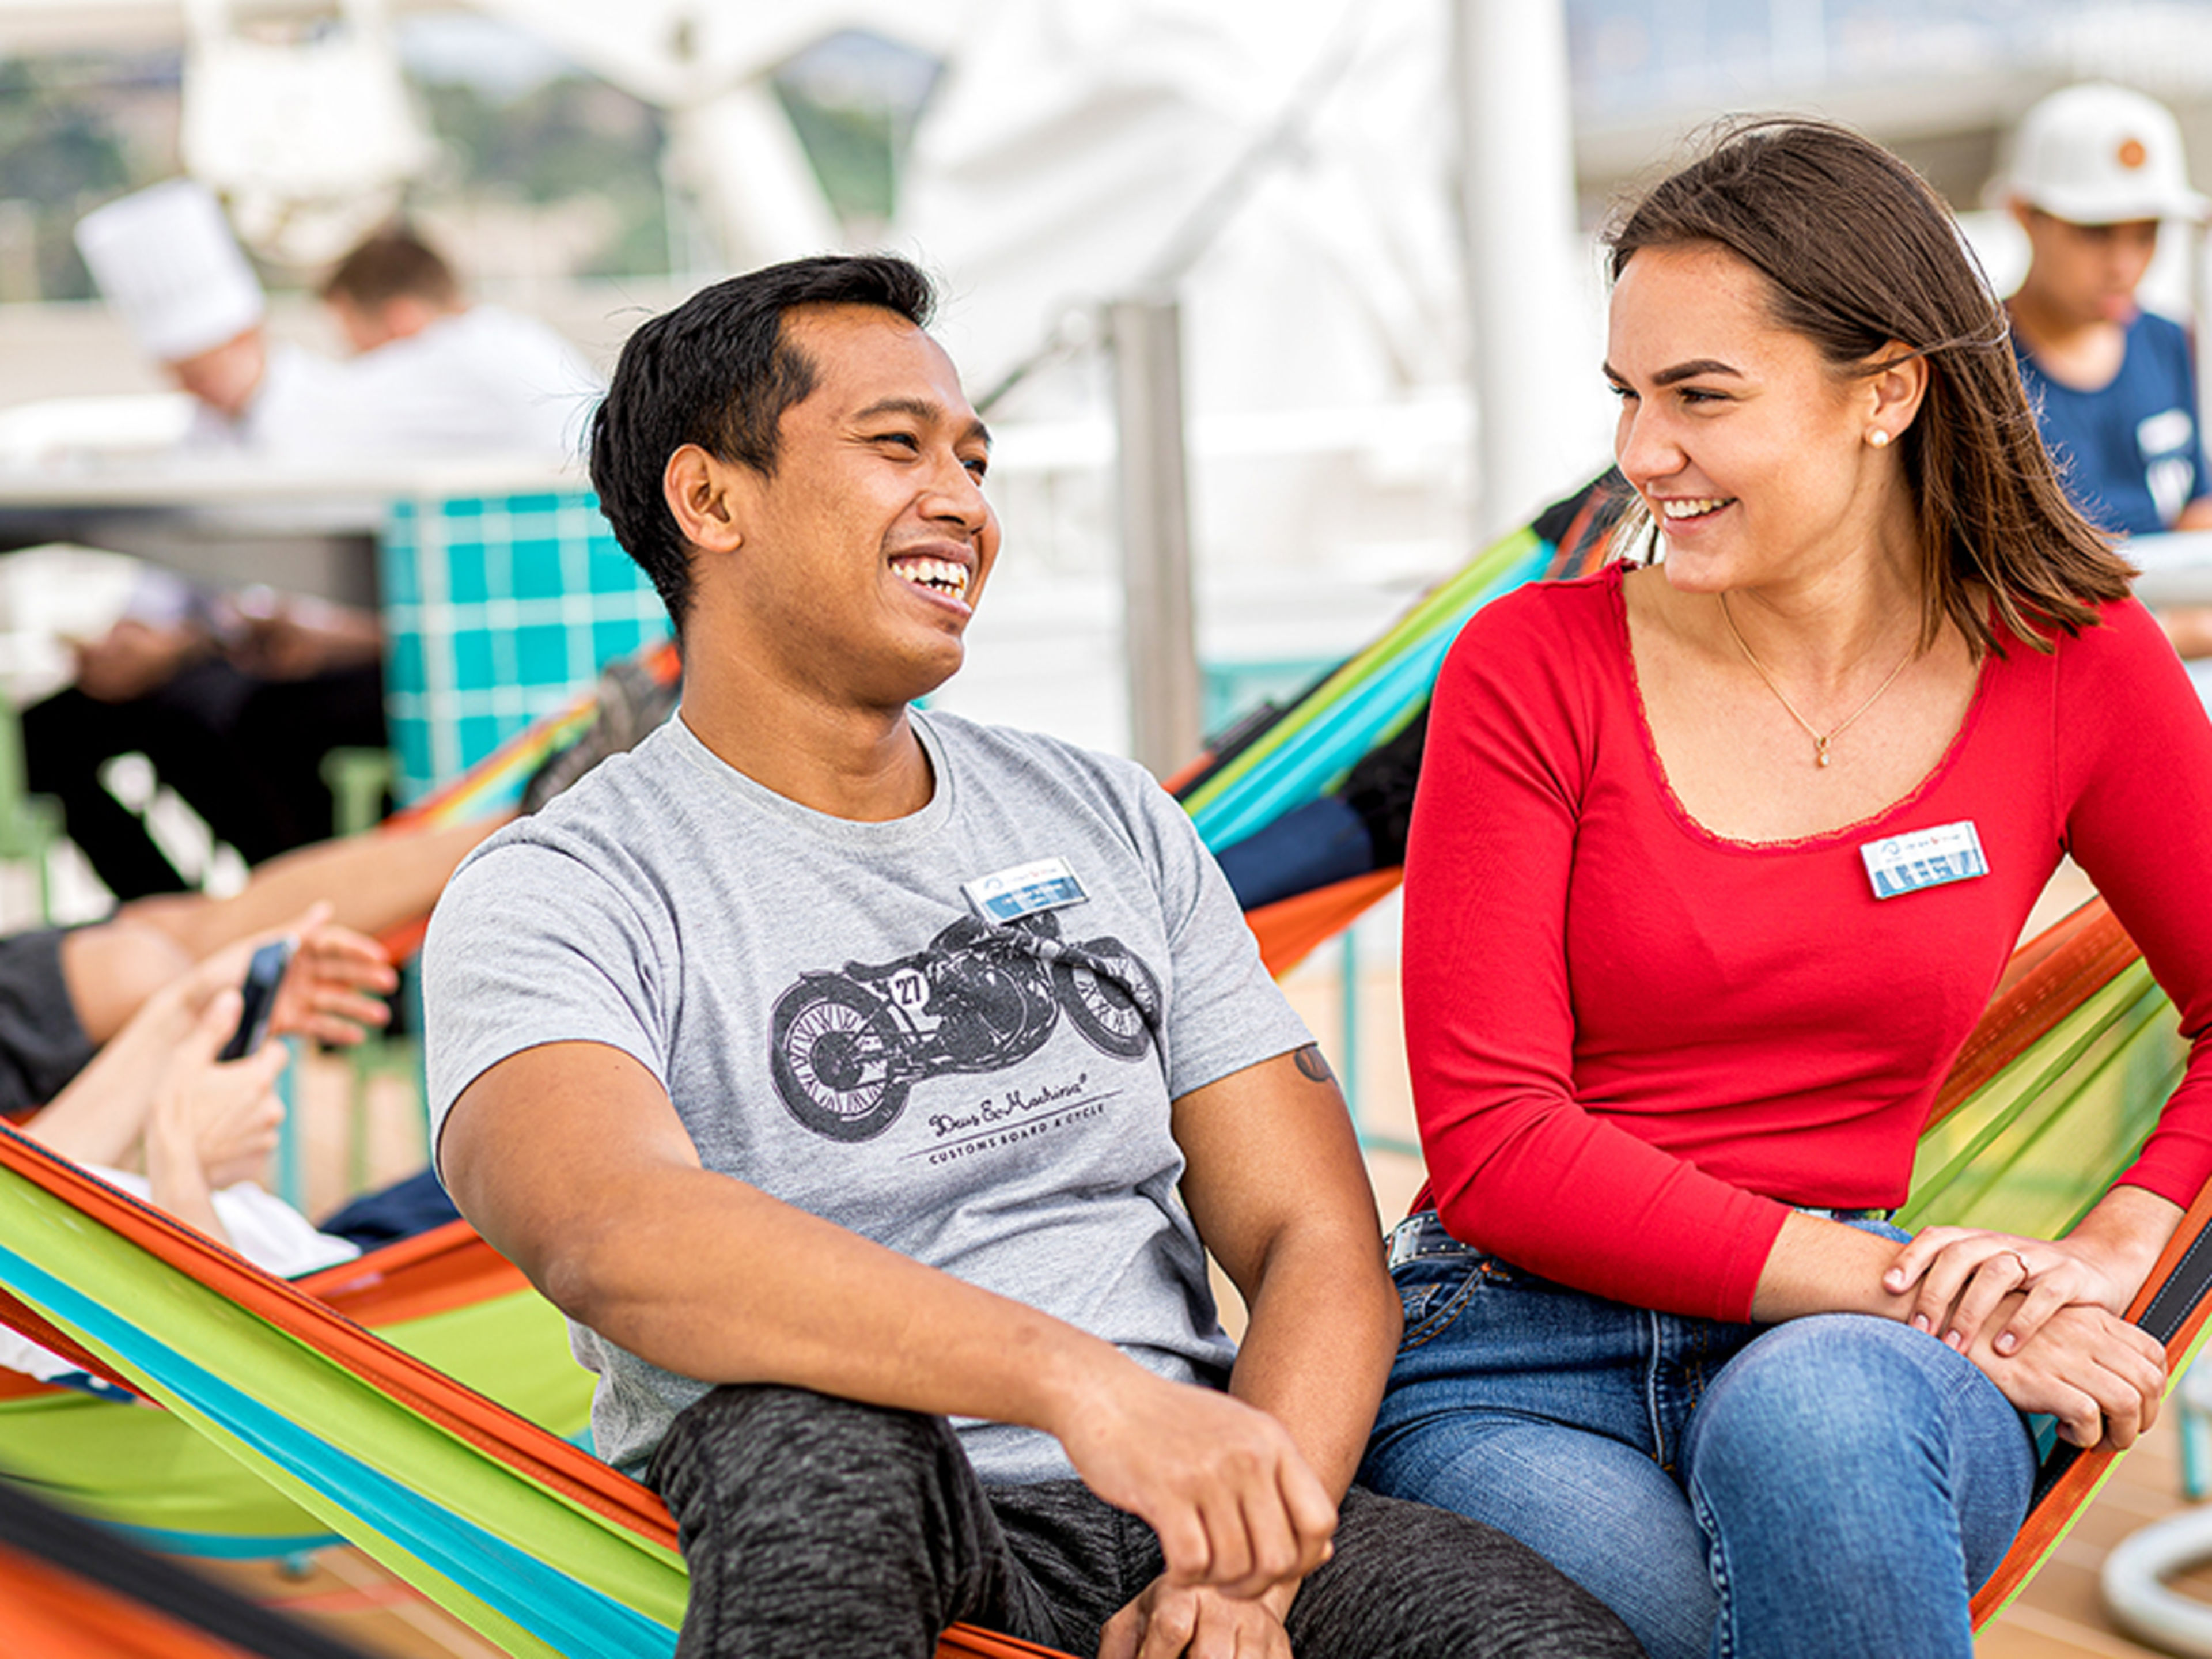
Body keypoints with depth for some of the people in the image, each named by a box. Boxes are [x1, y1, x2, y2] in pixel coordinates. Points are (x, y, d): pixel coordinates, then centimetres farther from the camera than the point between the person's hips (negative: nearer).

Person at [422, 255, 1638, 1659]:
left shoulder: (1114, 823, 15)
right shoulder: (554, 898, -2)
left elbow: (1320, 1244, 9)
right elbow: (612, 1237, -24)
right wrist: (1084, 1382, -37)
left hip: (1166, 1511, 2)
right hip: (808, 1546, -2)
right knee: (817, 1443, -36)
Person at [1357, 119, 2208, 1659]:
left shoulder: (2072, 665, 3)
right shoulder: (1534, 667, -2)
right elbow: (1490, 1140, -7)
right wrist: (1888, 1281, -15)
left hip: (1852, 1358, 1)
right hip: (1521, 1352, -1)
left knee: (1805, 1411, -36)